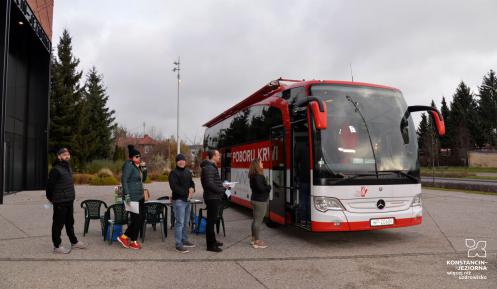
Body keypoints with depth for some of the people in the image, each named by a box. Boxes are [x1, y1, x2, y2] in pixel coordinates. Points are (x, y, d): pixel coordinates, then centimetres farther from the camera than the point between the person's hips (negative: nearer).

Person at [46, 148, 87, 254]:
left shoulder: (68, 167, 13)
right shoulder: (56, 169, -15)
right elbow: (50, 185, -15)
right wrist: (50, 198, -4)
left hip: (69, 201, 9)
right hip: (60, 202, -9)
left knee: (70, 222, 19)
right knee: (58, 224, 2)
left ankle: (74, 242, 30)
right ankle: (57, 246, 12)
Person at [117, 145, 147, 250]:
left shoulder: (137, 166, 14)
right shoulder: (128, 165, -12)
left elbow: (143, 179, 20)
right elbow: (124, 180, -18)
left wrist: (144, 169, 5)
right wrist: (127, 195, -23)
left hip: (140, 196, 9)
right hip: (133, 197, -9)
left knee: (141, 217, 10)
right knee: (136, 219, -3)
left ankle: (125, 236, 19)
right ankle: (133, 242, 11)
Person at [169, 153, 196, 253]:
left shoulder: (188, 172, 15)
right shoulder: (173, 173, -8)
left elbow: (191, 182, 21)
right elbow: (174, 187, -17)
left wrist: (192, 188, -3)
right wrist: (186, 193, -18)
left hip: (187, 200, 8)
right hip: (178, 200, -8)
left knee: (186, 222, 16)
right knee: (179, 222, -8)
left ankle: (184, 240, 28)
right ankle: (178, 245, -4)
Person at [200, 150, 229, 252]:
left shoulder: (212, 167, 17)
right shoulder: (209, 168, -17)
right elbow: (209, 184, -25)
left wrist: (222, 187, 8)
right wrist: (222, 190, -16)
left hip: (214, 198, 11)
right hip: (212, 198, -11)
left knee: (212, 220, 19)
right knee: (211, 221, -5)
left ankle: (212, 241, 31)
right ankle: (210, 245, 1)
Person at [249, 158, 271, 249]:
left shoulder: (253, 175, 10)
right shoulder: (258, 176, -20)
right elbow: (261, 188, -26)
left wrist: (266, 187, 4)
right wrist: (269, 187, -8)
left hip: (255, 199, 10)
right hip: (260, 201, -10)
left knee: (255, 220, 17)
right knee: (258, 221, -6)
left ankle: (253, 239, 26)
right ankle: (257, 242, -1)